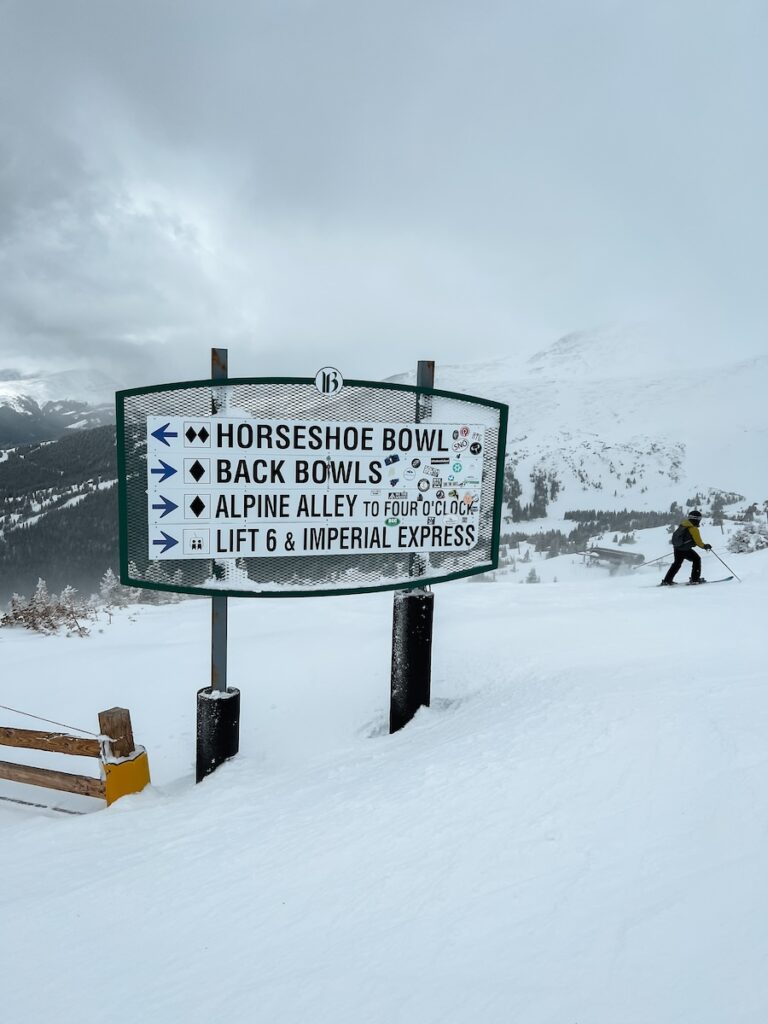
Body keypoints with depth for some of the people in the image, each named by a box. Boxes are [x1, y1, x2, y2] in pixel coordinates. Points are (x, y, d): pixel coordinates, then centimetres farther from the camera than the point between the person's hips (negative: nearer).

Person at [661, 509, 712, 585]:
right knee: (697, 559, 10)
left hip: (677, 548, 8)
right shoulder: (693, 529, -13)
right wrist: (705, 546, 8)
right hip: (685, 549, -8)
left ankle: (667, 580, 21)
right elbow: (698, 541, -9)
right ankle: (695, 579, 9)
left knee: (677, 563, 21)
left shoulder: (683, 524, 9)